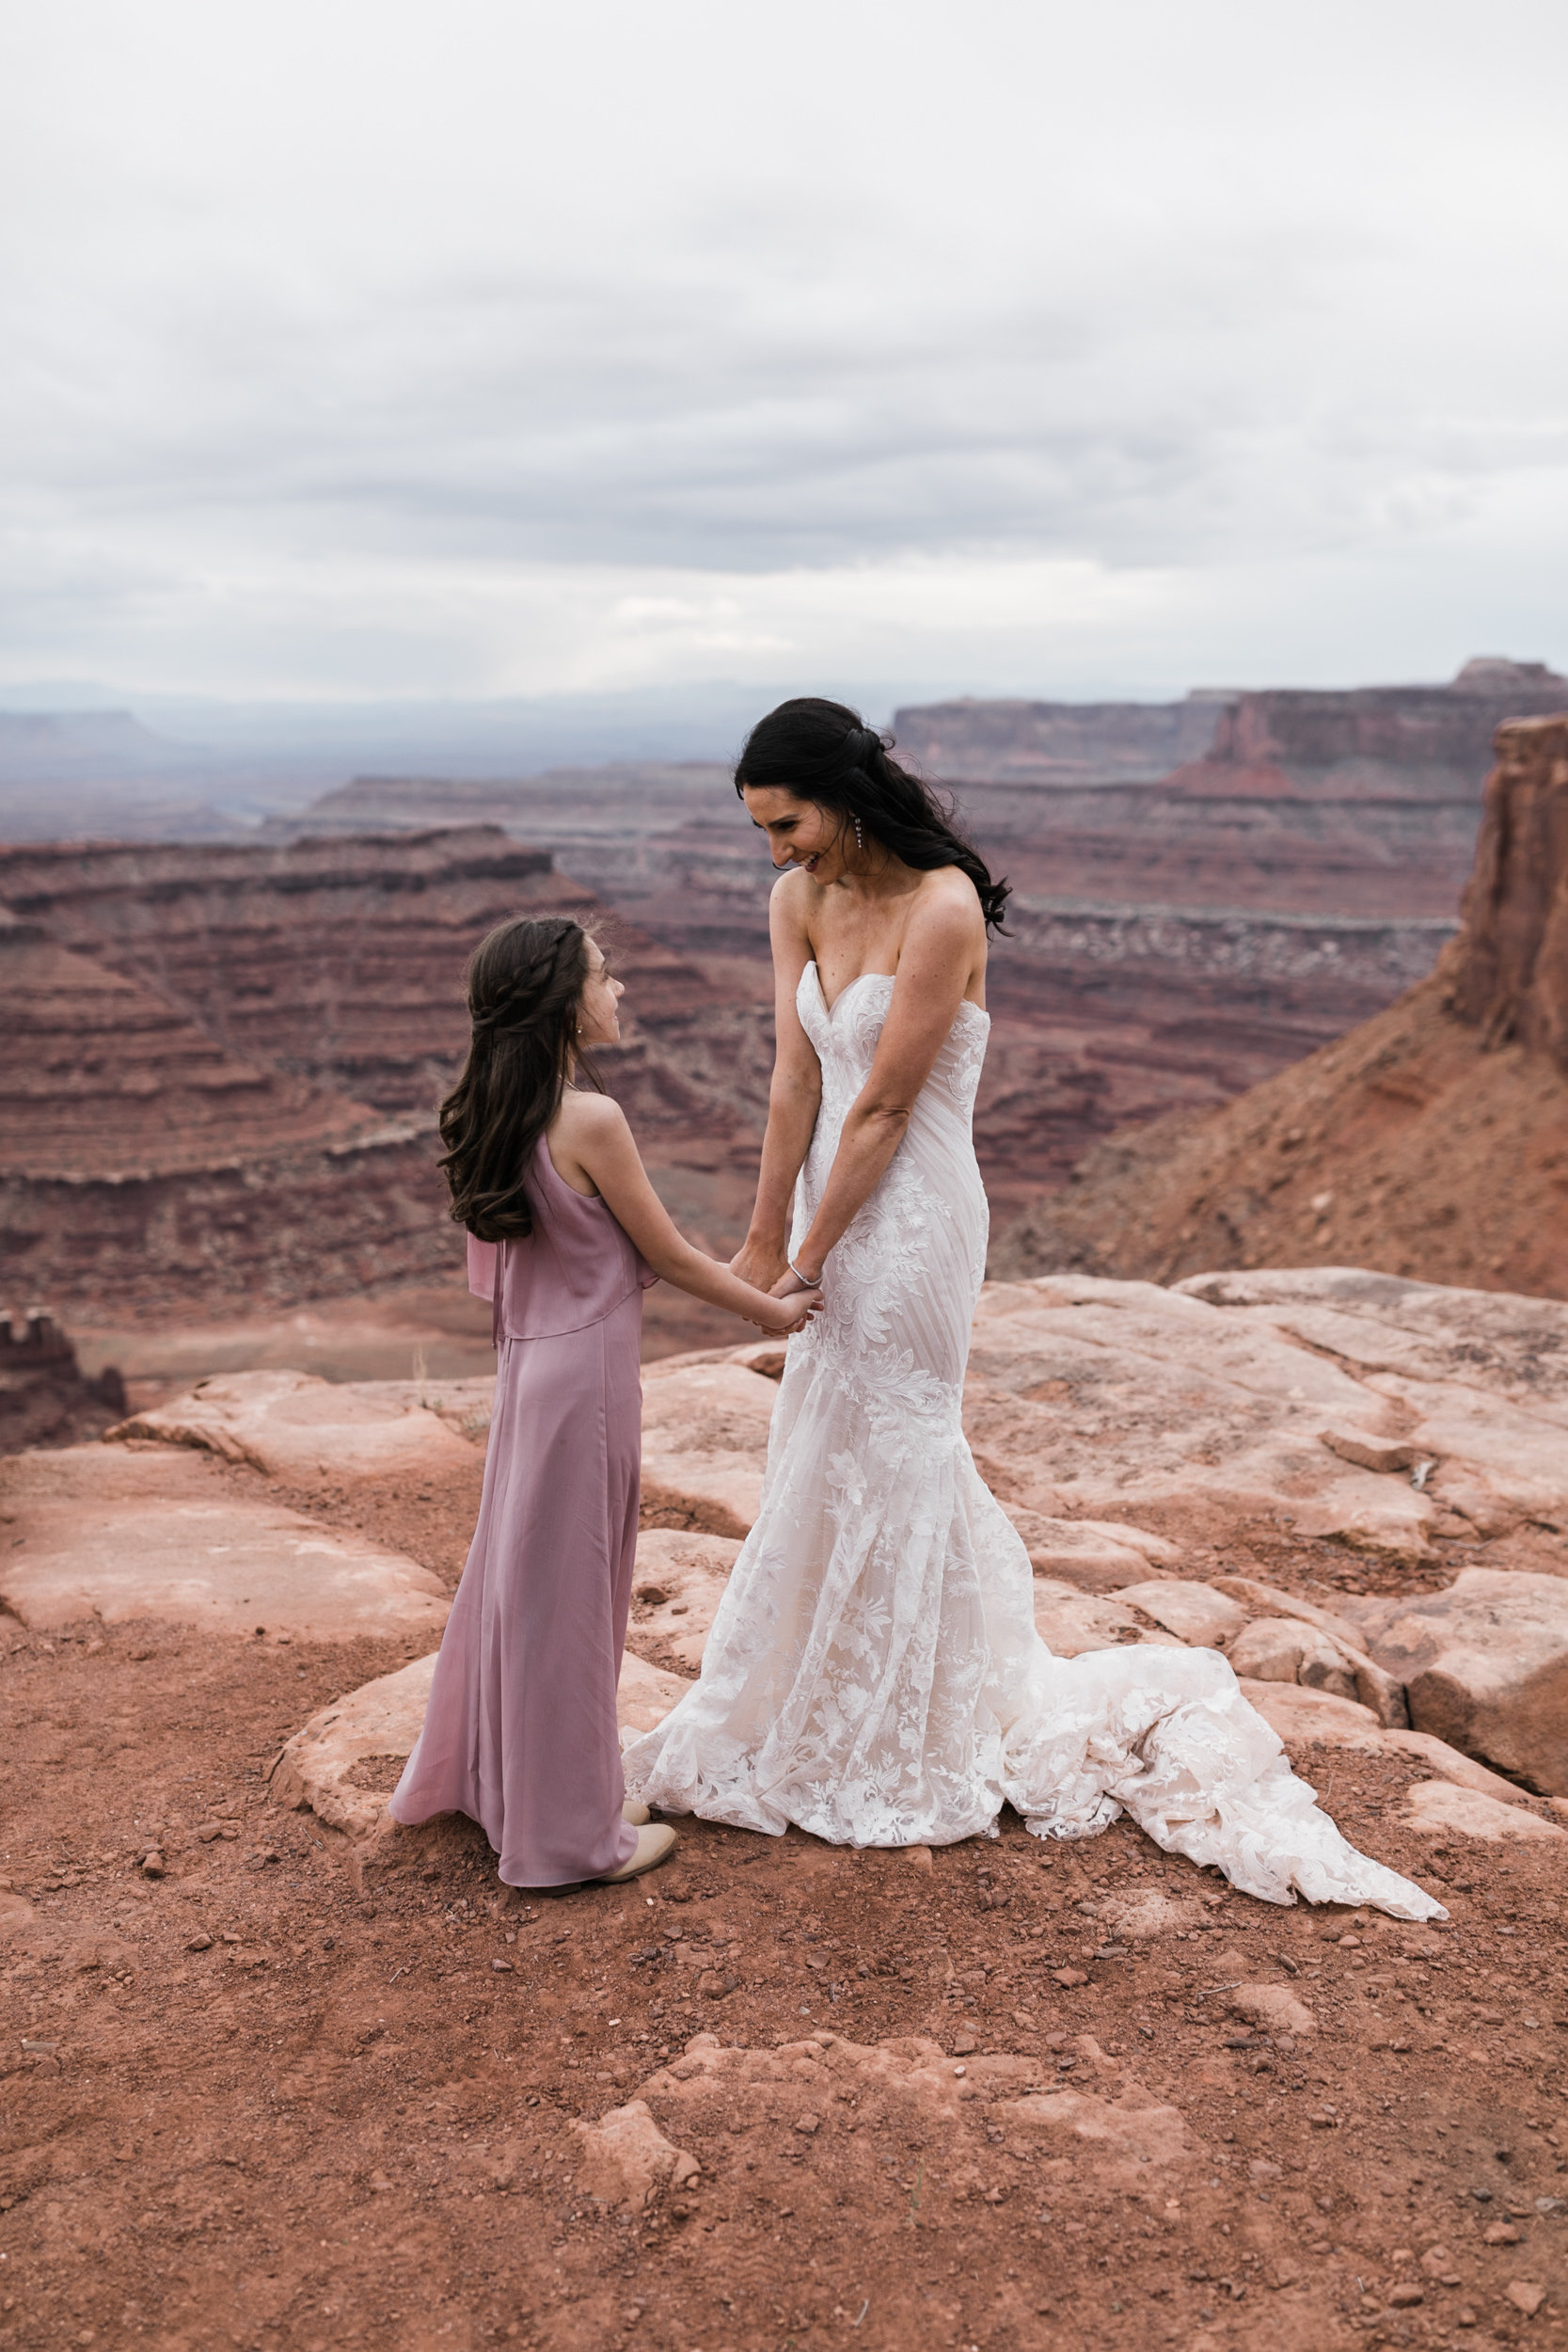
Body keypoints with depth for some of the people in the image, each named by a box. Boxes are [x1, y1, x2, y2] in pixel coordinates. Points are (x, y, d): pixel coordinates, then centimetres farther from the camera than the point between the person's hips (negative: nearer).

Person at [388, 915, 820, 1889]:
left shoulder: (504, 1117, 4)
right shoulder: (592, 1119, -20)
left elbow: (490, 1266, 11)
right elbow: (670, 1256, -12)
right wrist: (776, 1310, 1)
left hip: (529, 1365, 8)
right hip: (587, 1374, -8)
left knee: (522, 1572, 20)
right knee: (569, 1589, 3)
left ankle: (486, 1777, 38)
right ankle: (572, 1827, 18)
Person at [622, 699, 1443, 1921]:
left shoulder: (941, 909, -22)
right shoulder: (798, 901, 1)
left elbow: (882, 1107, -19)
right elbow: (797, 1081, -1)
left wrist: (809, 1254, -14)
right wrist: (764, 1242, -2)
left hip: (912, 1216, -7)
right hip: (836, 1203, 7)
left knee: (880, 1465, 5)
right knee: (827, 1455, 19)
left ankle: (896, 1757, 26)